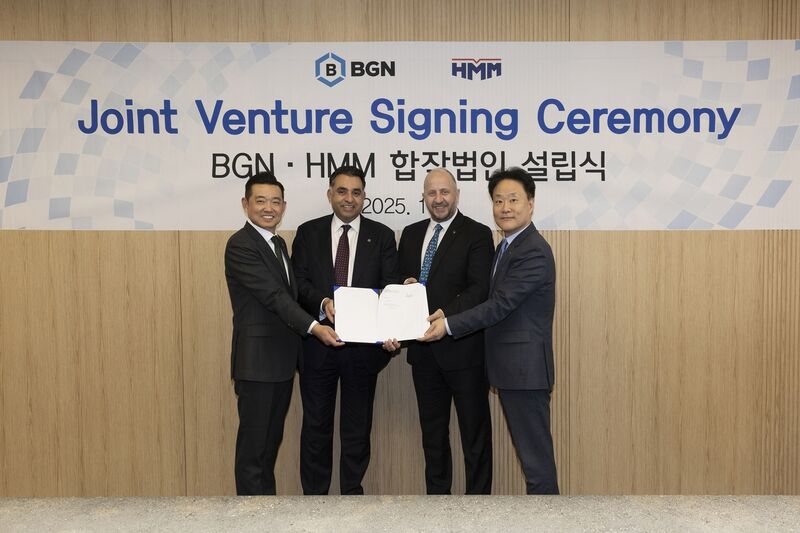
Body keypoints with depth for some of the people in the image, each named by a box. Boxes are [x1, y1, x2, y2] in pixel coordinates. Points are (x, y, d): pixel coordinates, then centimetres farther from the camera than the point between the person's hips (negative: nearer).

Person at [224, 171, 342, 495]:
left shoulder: (279, 243, 15)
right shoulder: (240, 245, -13)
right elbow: (273, 295, -22)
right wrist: (313, 327, -29)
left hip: (282, 359, 9)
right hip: (257, 361, -9)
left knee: (272, 439, 17)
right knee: (254, 443, 1)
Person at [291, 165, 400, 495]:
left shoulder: (382, 236, 4)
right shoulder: (308, 232, 6)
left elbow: (391, 286, -3)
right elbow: (299, 281, -1)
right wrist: (323, 302, -22)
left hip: (363, 342, 0)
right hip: (317, 340, 1)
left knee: (357, 424, 12)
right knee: (316, 422, 11)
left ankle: (352, 490, 28)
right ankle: (314, 493, 26)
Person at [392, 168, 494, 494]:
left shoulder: (477, 234, -7)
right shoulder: (411, 234, 12)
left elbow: (480, 289, -16)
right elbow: (398, 281, 14)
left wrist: (444, 316, -28)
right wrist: (404, 287, -9)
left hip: (463, 347, -6)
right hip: (423, 349, 6)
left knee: (475, 431, 6)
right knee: (432, 431, 18)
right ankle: (436, 494, 32)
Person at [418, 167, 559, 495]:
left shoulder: (533, 251, -17)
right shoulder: (508, 246, 15)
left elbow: (501, 304, -22)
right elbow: (496, 302, 16)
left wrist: (449, 325, -19)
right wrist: (448, 315, 4)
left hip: (525, 367, -10)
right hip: (511, 367, 10)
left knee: (536, 454, -1)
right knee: (529, 450, 17)